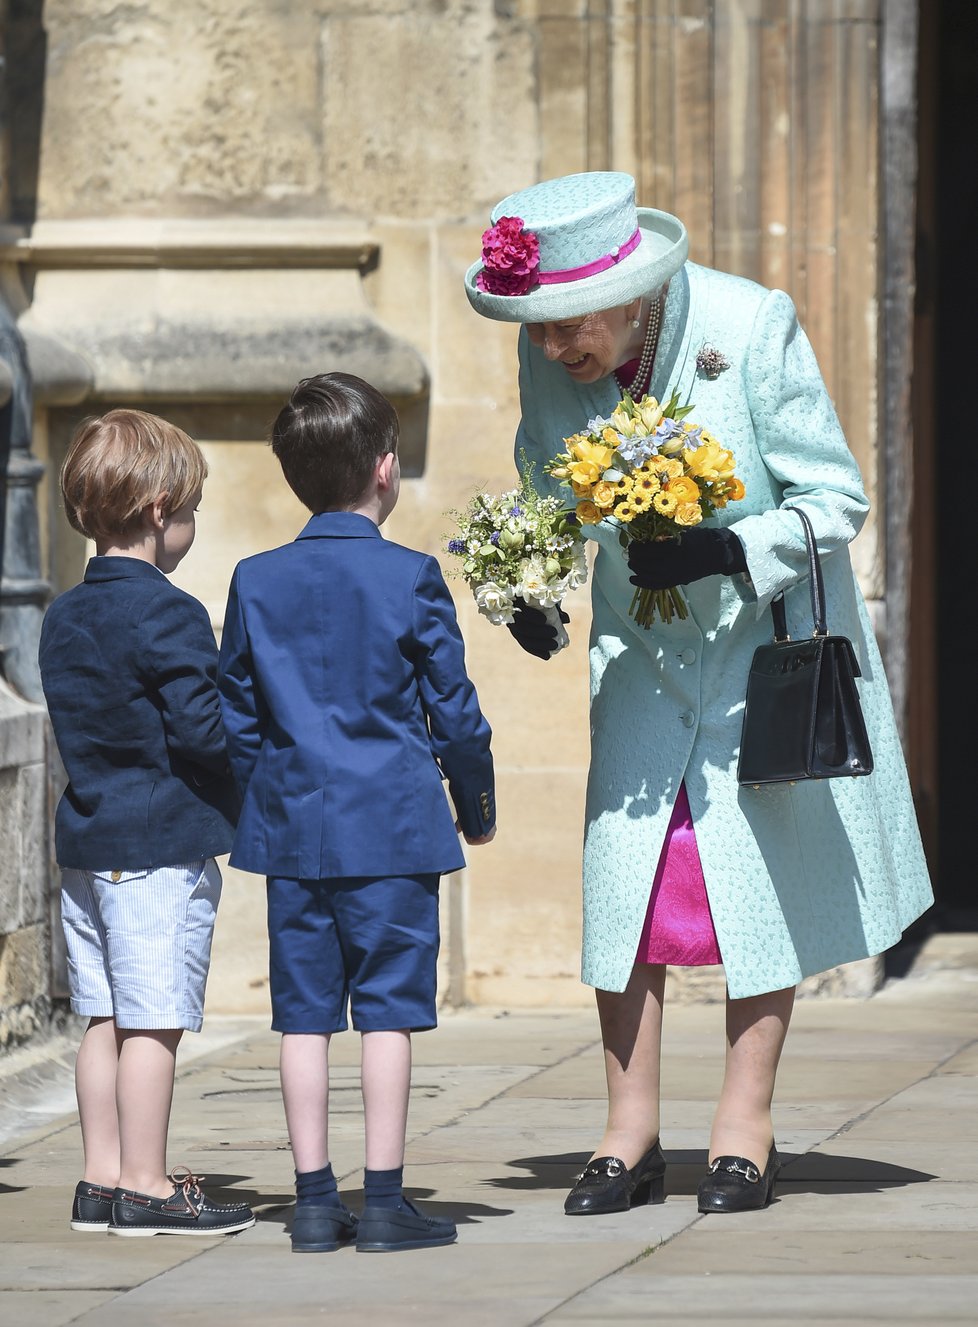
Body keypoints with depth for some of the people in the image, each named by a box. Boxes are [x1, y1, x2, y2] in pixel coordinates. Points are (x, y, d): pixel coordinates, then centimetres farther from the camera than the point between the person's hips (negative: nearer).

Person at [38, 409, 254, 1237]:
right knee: (154, 1020, -4)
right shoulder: (169, 617, -15)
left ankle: (102, 1178, 15)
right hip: (164, 844, -8)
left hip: (87, 839, 8)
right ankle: (144, 1186, -1)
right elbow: (203, 731, -19)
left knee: (107, 1018, 12)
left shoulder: (64, 618, 11)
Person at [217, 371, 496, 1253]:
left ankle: (316, 1203, 8)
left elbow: (236, 717, 10)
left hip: (291, 824, 4)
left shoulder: (256, 582, 4)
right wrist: (477, 807, 11)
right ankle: (385, 1201, 0)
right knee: (387, 1009, 0)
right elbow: (454, 710, -3)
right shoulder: (409, 577, -7)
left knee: (305, 1013, 6)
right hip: (391, 825, -4)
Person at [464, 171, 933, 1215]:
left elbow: (834, 500, -17)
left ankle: (745, 1130, 8)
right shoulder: (549, 357, -13)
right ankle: (630, 1133, 4)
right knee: (623, 865, -3)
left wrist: (729, 551, -33)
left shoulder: (752, 330, -25)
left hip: (767, 633, -3)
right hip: (644, 647, 3)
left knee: (762, 867, -1)